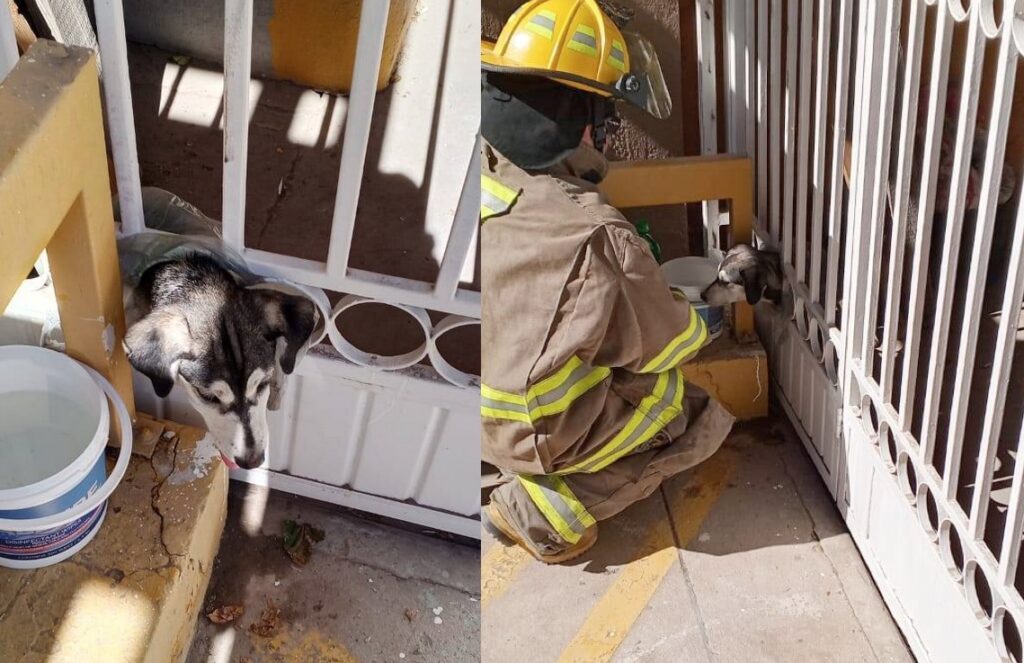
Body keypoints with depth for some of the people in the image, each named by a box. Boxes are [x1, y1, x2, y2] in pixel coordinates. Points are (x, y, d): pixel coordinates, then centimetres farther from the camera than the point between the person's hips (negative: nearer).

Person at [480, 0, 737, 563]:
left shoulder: (487, 176, -13)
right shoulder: (596, 237, -33)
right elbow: (663, 342, -15)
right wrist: (708, 318, 8)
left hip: (486, 412, 7)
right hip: (541, 434, -7)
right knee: (703, 424, 14)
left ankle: (540, 478, 17)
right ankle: (544, 510, 3)